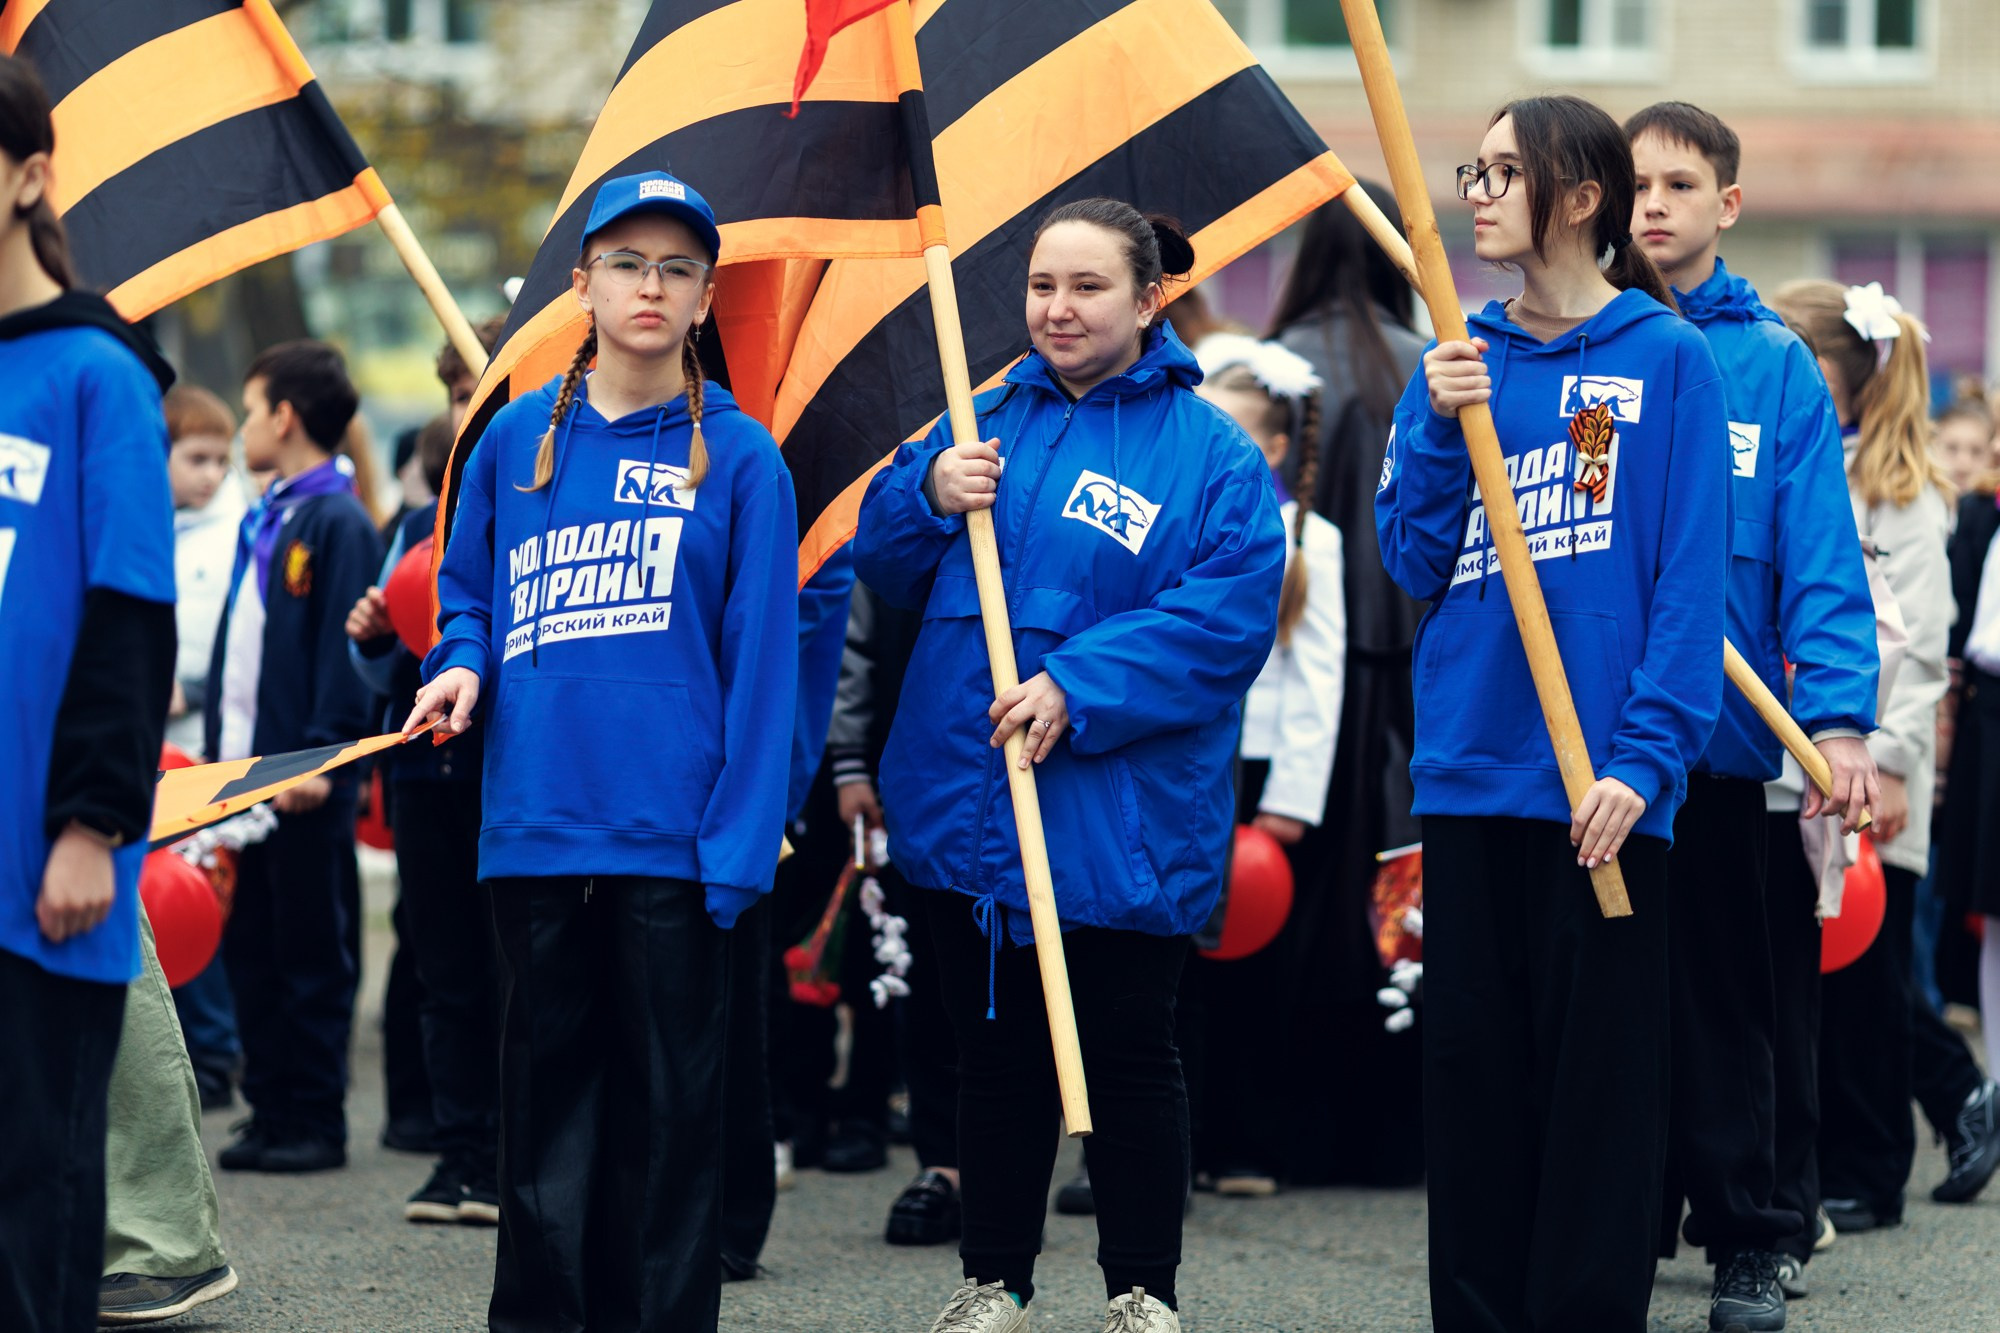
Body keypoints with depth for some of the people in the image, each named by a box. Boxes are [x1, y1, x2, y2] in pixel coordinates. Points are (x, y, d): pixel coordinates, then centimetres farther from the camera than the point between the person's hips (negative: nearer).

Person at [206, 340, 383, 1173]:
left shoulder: (338, 524, -10)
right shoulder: (261, 523, 17)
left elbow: (345, 657, -15)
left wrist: (322, 761, -21)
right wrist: (216, 754, 15)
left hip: (305, 785, -9)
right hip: (243, 773, 9)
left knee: (313, 955, -1)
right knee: (251, 949, 10)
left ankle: (316, 1121, 5)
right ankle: (270, 1112, 17)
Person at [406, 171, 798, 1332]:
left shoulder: (739, 456, 0)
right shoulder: (518, 439, 8)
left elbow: (762, 657, -3)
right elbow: (468, 591, 21)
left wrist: (740, 842, -9)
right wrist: (464, 665, -2)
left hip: (673, 839, -3)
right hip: (536, 829, 3)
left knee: (669, 1101, 2)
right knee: (546, 1085, 8)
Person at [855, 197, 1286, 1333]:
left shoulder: (1211, 453, -4)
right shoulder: (989, 422, 11)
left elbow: (1229, 617, -14)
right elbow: (885, 567, 12)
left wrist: (1078, 688, -22)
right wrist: (929, 493, -10)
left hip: (1121, 827, -4)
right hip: (971, 803, 4)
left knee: (1130, 1056, 4)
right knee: (997, 1052, 12)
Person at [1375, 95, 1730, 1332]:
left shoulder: (1665, 358, -3)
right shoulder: (1462, 363, 11)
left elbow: (1691, 578, -8)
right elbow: (1415, 561, 8)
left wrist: (1646, 758, -16)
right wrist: (1441, 429, -8)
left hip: (1605, 785, -5)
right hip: (1473, 768, 5)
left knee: (1599, 1081, -1)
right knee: (1476, 1077, 9)